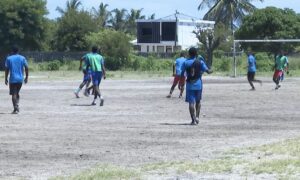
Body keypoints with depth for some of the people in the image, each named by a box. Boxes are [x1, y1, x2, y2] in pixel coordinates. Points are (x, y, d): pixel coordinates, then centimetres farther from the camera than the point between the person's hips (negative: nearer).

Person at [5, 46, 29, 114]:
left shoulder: (9, 58, 0)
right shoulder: (22, 58, 4)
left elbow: (7, 69, -3)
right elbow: (26, 68, 0)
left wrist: (6, 79, 2)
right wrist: (26, 77, 9)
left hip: (12, 79, -3)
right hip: (20, 79, 3)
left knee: (13, 94, -2)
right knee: (17, 93, 20)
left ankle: (15, 109, -12)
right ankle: (17, 105, 2)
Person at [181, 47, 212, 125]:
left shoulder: (185, 63, -1)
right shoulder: (200, 62, -2)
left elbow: (182, 74, -3)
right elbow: (207, 71, -2)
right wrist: (211, 71, 19)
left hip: (190, 84, -1)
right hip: (198, 83, 1)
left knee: (191, 102, 0)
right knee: (198, 101, 17)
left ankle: (193, 119, -7)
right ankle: (197, 116, 4)